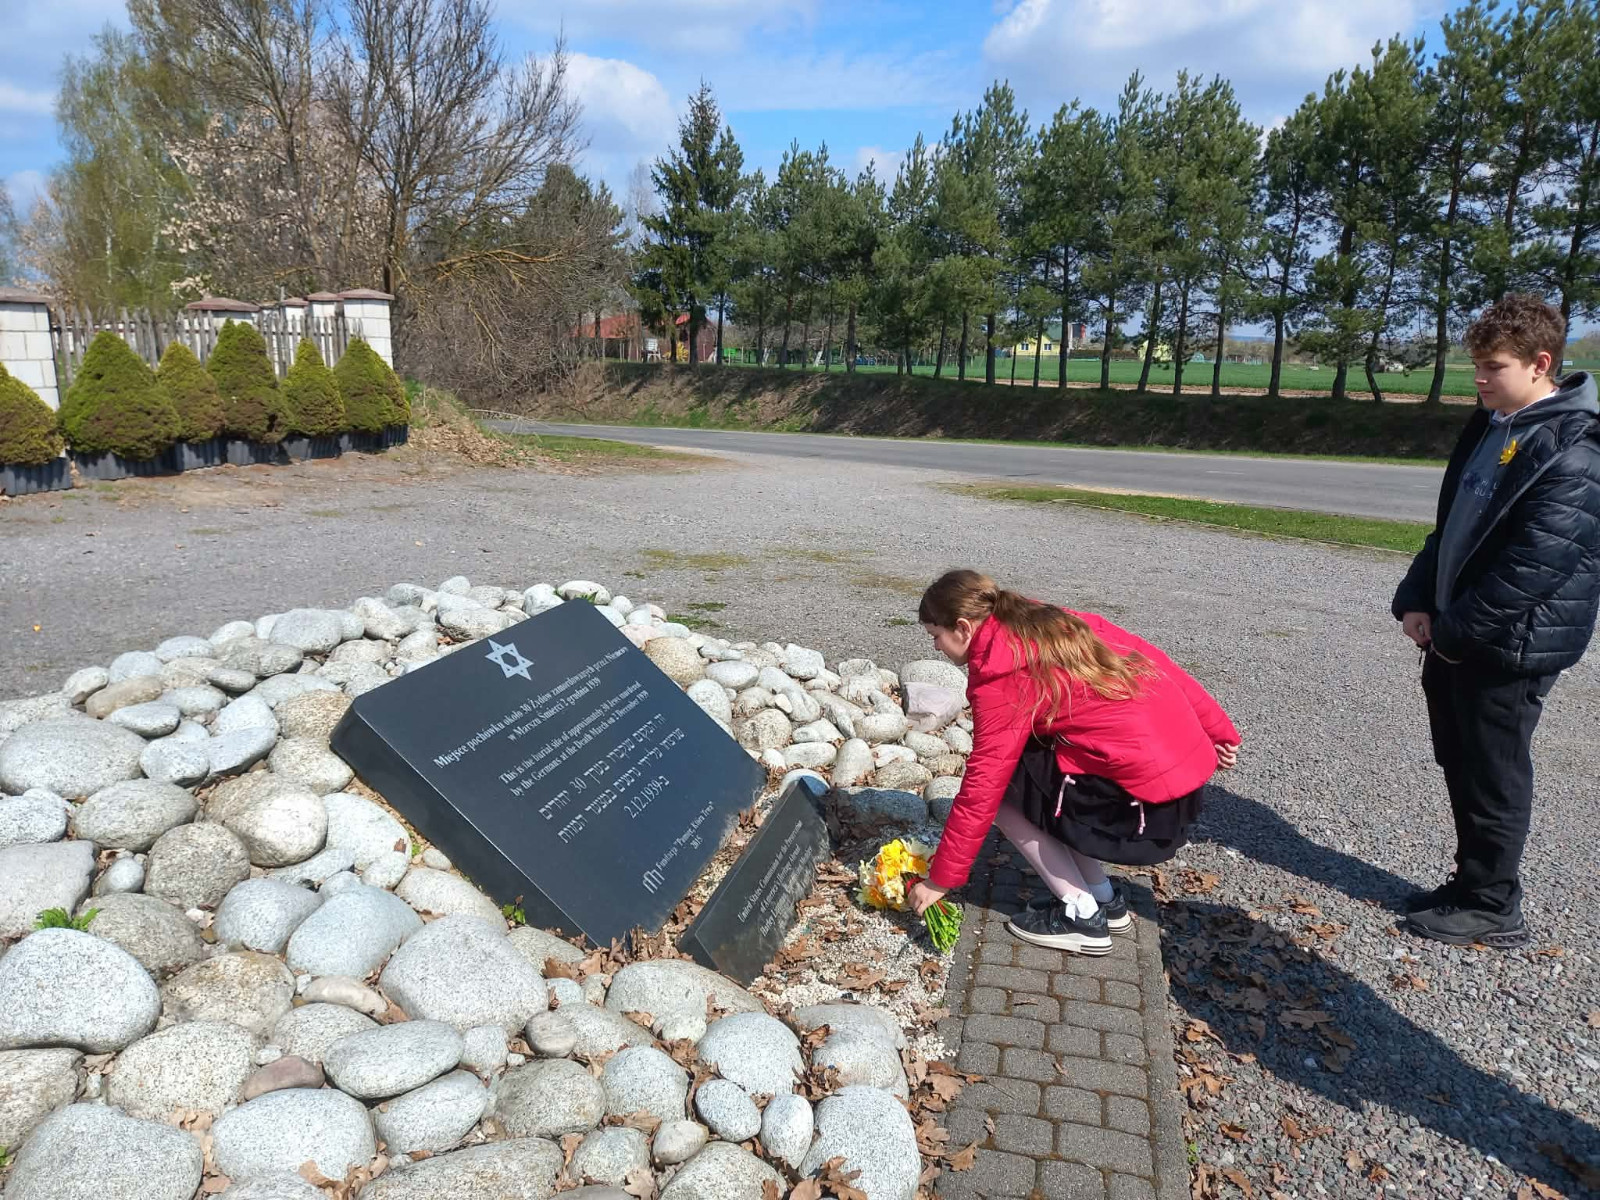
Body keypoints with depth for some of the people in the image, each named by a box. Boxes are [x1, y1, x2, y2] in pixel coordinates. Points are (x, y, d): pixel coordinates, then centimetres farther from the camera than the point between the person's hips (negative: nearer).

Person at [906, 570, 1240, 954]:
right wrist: (1216, 730, 19)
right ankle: (1104, 900, 20)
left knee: (1000, 787, 3)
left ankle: (1081, 916, 6)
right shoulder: (1057, 622, 11)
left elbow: (981, 787, -11)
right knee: (1023, 769, 20)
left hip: (1145, 801, -9)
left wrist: (939, 879, -2)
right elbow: (1151, 658, 12)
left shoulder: (1002, 677, -12)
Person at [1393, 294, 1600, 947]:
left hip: (1509, 647, -8)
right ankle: (1472, 884, 33)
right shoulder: (1489, 427, 10)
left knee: (1493, 777, 4)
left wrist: (1456, 629, -17)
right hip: (1455, 638, 8)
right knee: (1461, 767, 17)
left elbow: (1535, 563, -22)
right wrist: (1418, 600, 4)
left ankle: (1492, 907, 20)